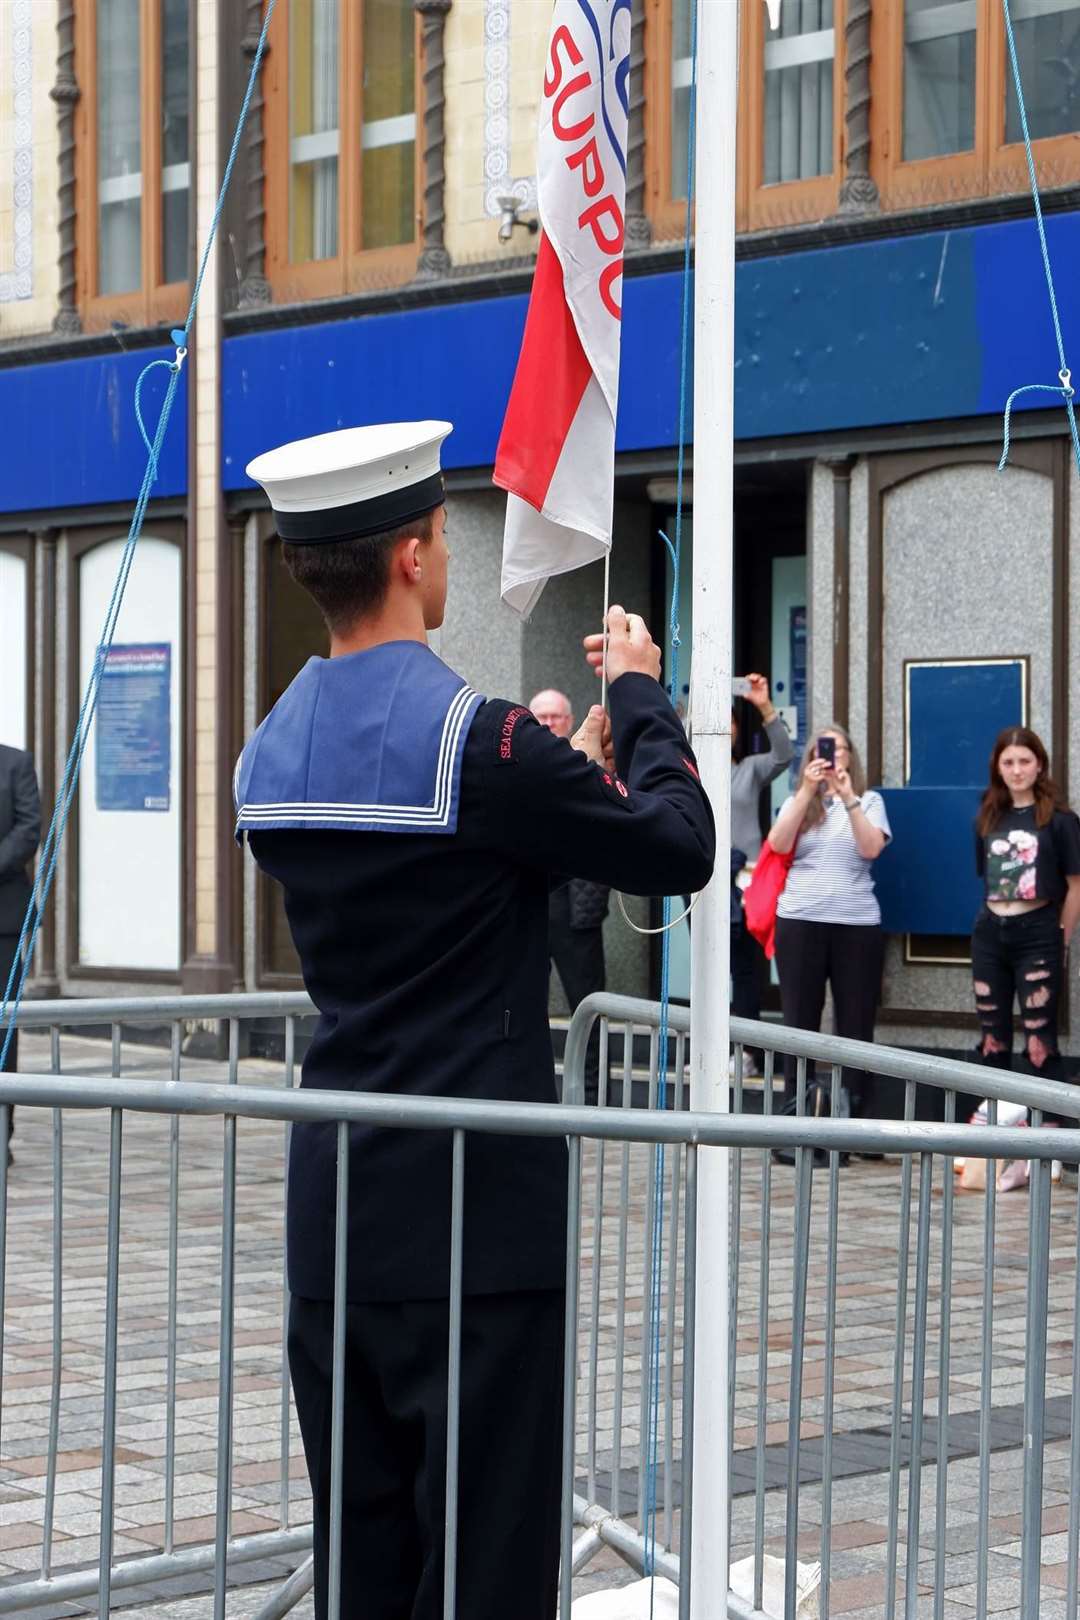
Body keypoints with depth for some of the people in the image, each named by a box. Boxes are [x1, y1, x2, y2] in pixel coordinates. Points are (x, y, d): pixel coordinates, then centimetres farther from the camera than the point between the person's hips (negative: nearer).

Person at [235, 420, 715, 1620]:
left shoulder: (271, 754, 9)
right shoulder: (475, 737, -16)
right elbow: (680, 847, -8)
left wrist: (580, 753, 23)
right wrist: (641, 695, 7)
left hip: (333, 1223, 8)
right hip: (475, 1224, -7)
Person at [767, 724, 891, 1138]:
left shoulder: (869, 801, 9)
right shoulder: (797, 802, 12)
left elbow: (871, 848, -8)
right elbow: (779, 844, -7)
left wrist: (848, 797, -16)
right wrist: (808, 790, -14)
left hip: (857, 924, 0)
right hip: (800, 922, 1)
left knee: (855, 1022, -1)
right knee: (800, 1021, 1)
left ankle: (849, 1114, 3)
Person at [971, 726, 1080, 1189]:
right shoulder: (987, 820, 9)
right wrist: (997, 921, 7)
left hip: (1038, 935, -5)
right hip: (990, 934, 5)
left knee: (1040, 1043, -8)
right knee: (992, 1042, 9)